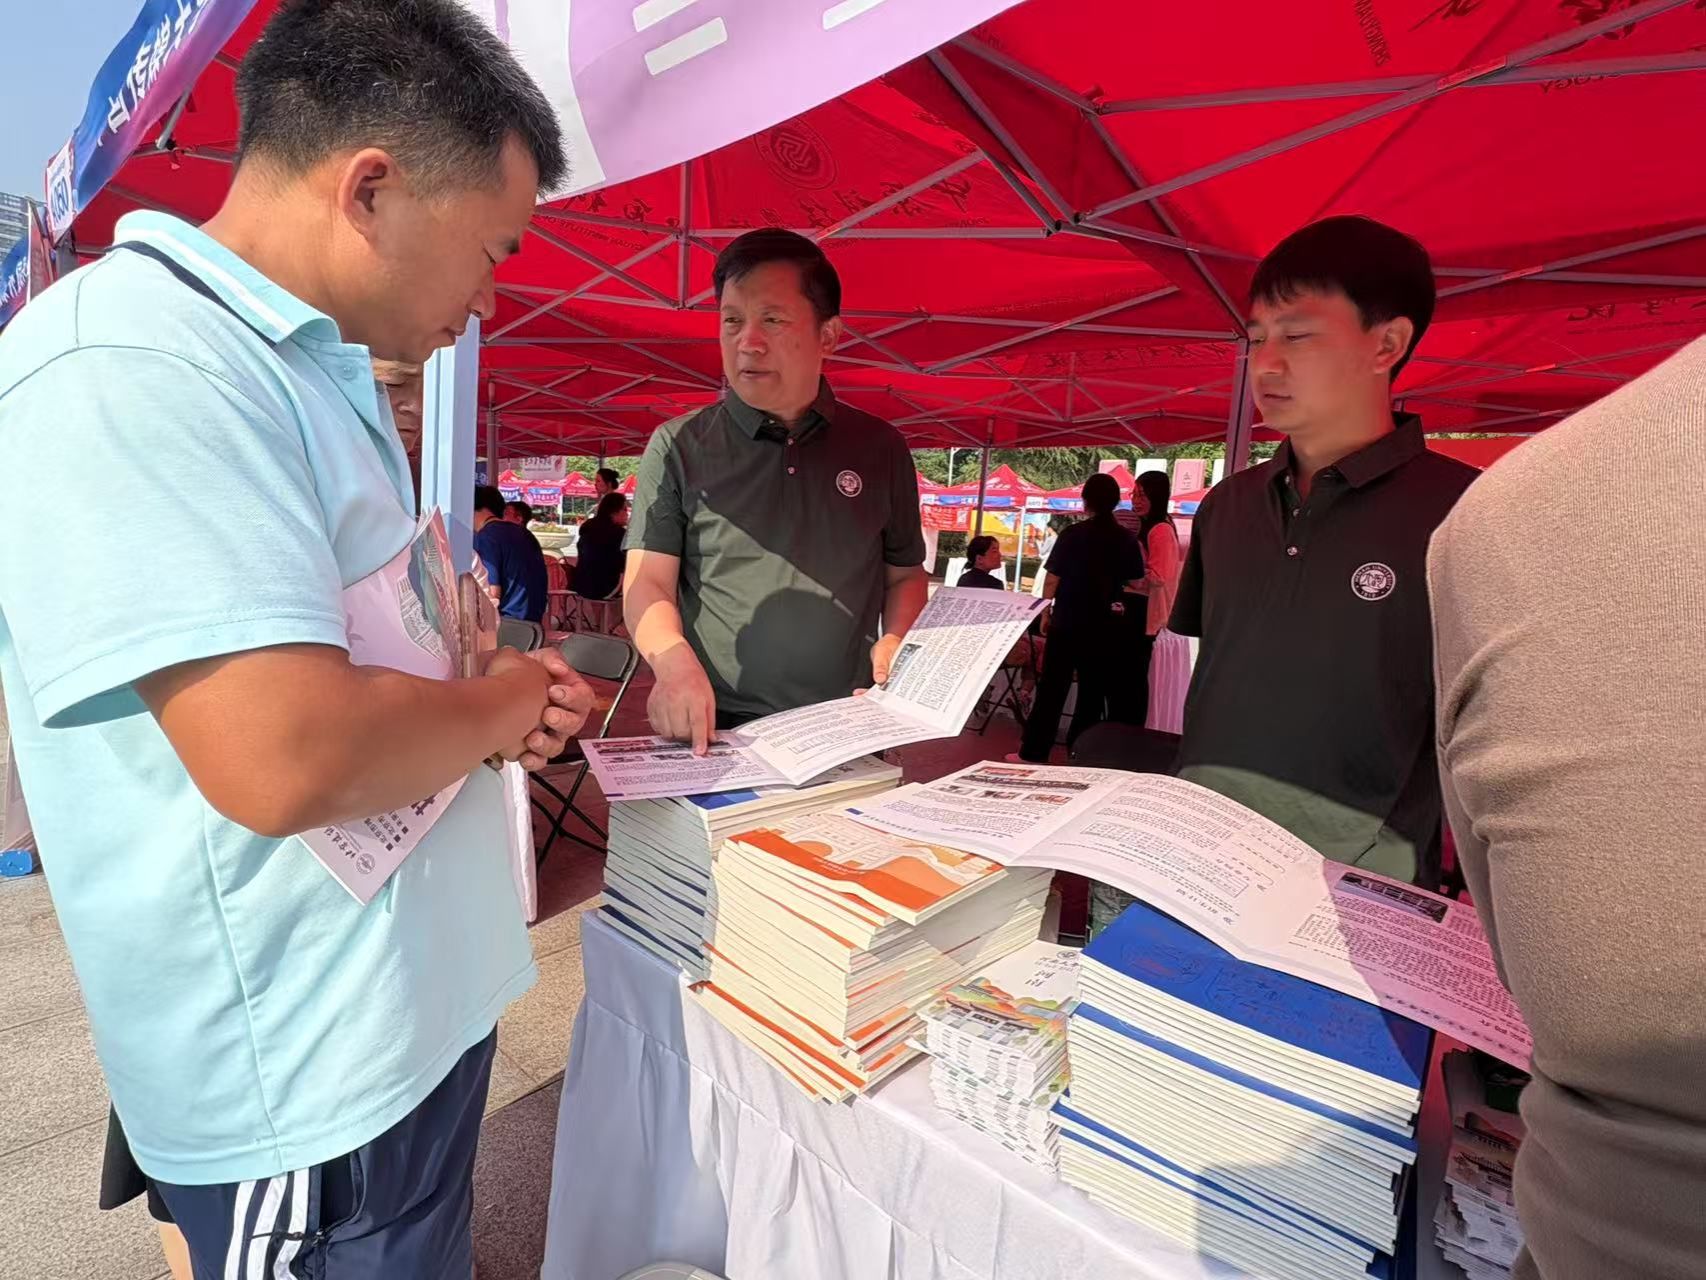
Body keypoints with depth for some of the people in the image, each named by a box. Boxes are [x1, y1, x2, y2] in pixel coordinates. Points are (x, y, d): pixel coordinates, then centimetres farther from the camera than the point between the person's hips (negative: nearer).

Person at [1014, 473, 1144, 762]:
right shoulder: (1128, 539, -2)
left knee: (1052, 688, 5)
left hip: (1067, 622, -1)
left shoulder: (1072, 534, -6)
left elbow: (1052, 579, -5)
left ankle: (1034, 752, 7)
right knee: (1093, 691, 10)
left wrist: (1046, 613, 6)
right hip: (1104, 626, 1)